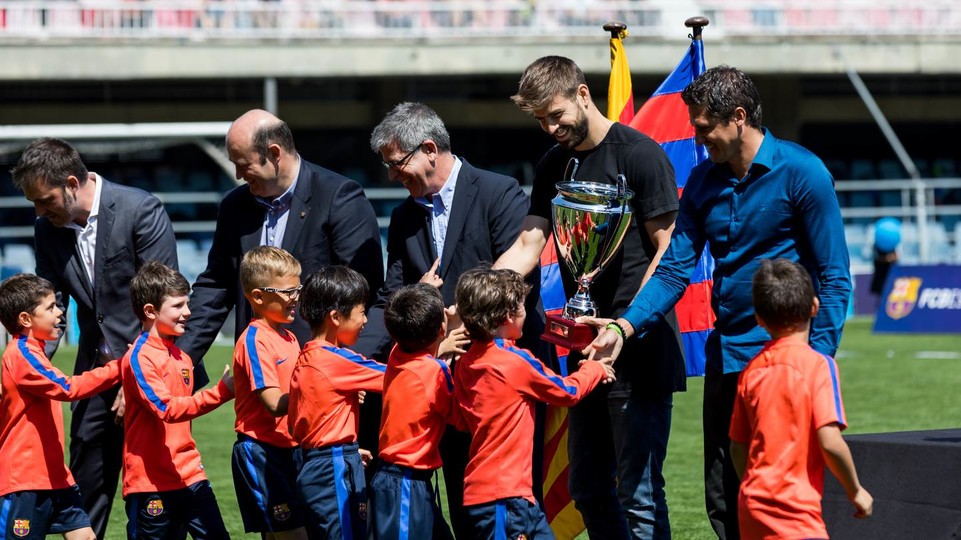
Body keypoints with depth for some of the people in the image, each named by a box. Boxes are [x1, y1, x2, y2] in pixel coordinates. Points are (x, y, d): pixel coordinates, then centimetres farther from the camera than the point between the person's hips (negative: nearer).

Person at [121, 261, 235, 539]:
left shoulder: (181, 358, 13)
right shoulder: (139, 358, -13)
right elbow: (167, 409, -22)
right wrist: (221, 392, -26)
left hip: (190, 475, 7)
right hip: (151, 482, -7)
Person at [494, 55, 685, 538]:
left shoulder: (638, 154, -8)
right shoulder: (554, 165, 13)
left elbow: (668, 250, -11)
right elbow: (528, 246, 8)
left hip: (639, 350, -8)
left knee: (638, 492, -9)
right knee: (587, 489, 12)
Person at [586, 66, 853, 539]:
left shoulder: (801, 173, -9)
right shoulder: (703, 180, 9)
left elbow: (833, 278, -9)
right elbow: (674, 269, 5)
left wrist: (819, 360, -16)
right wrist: (625, 326, -10)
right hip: (725, 354, 6)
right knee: (722, 501, 9)